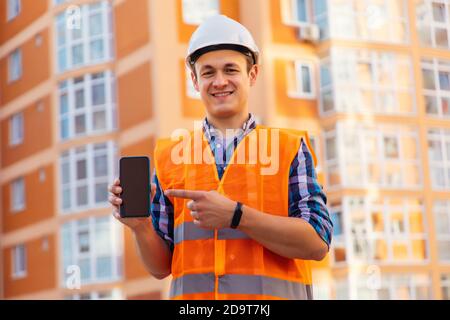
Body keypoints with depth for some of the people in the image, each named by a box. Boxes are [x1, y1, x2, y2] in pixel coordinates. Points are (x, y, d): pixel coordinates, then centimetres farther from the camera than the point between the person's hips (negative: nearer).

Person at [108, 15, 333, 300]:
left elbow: (318, 243, -4)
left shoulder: (290, 148, 8)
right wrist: (140, 225, -6)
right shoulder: (171, 157, 13)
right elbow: (161, 266, 13)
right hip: (193, 295, 2)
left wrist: (235, 216, -13)